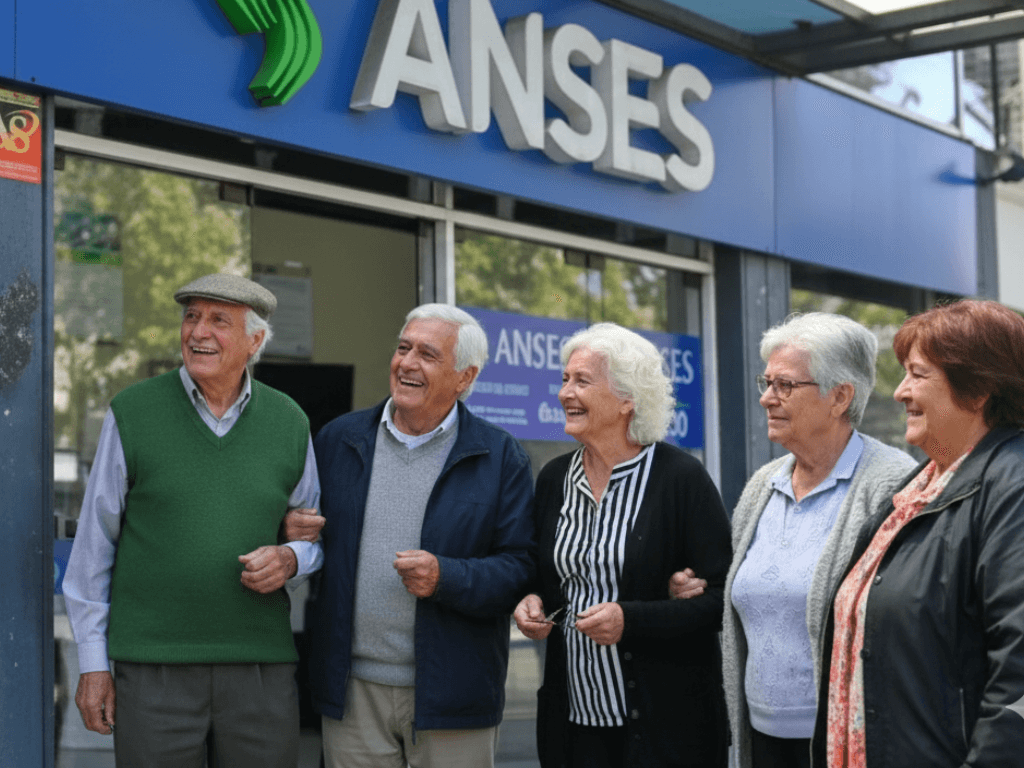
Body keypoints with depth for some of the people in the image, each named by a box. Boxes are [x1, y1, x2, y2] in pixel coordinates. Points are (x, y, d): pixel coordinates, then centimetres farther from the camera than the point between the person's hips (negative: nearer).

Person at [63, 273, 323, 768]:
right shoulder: (132, 413, 0)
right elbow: (94, 545, 4)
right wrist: (92, 663, 1)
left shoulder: (288, 423, 6)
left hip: (261, 666, 2)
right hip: (154, 666, -2)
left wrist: (289, 560, -7)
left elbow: (315, 533, 17)